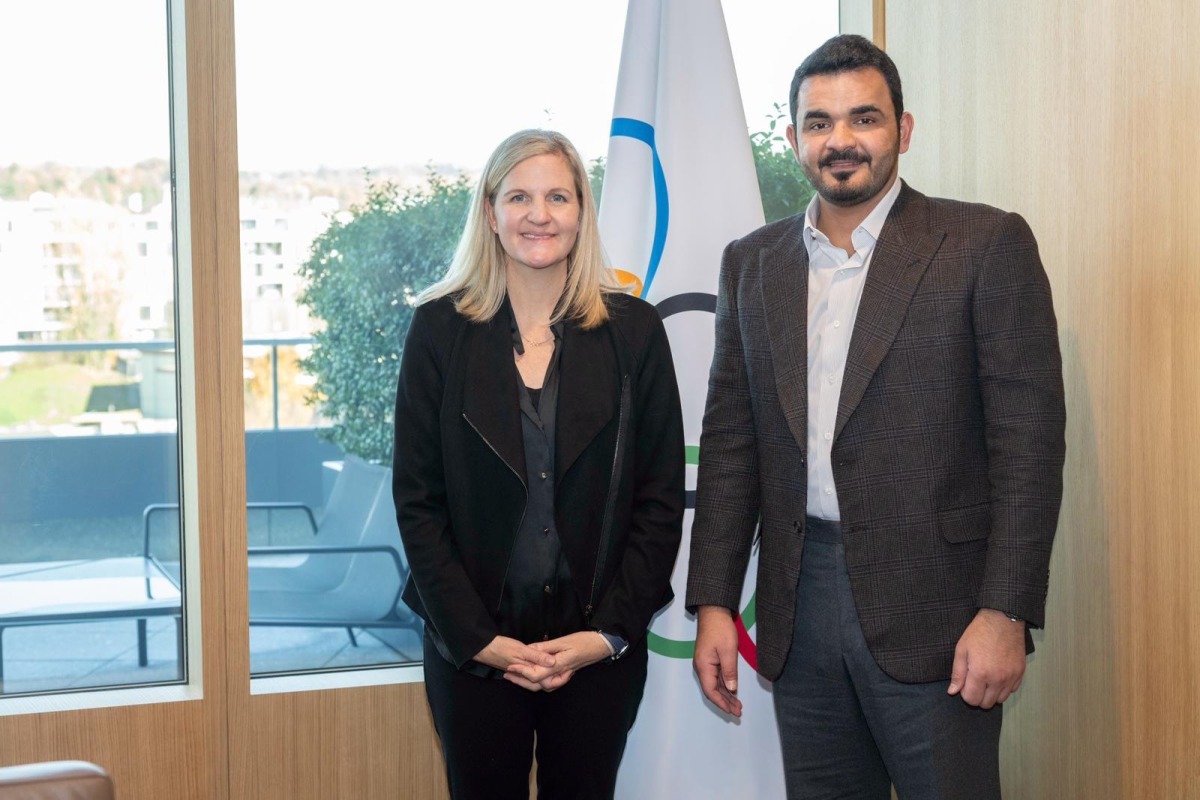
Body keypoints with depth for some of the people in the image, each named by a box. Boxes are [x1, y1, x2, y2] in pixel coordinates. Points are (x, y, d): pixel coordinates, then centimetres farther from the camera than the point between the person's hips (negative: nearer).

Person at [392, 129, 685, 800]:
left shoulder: (634, 329, 1)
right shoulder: (440, 328, 0)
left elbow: (662, 496, 1)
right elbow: (417, 498, -2)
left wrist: (610, 631, -7)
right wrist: (476, 636, -9)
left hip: (602, 645, 0)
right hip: (473, 646, 0)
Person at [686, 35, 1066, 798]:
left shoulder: (986, 245, -3)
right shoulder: (752, 263, 11)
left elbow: (1028, 440, -7)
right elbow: (730, 440, 11)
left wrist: (1006, 613, -13)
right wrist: (713, 603, 6)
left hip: (931, 608, -4)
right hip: (800, 606, 4)